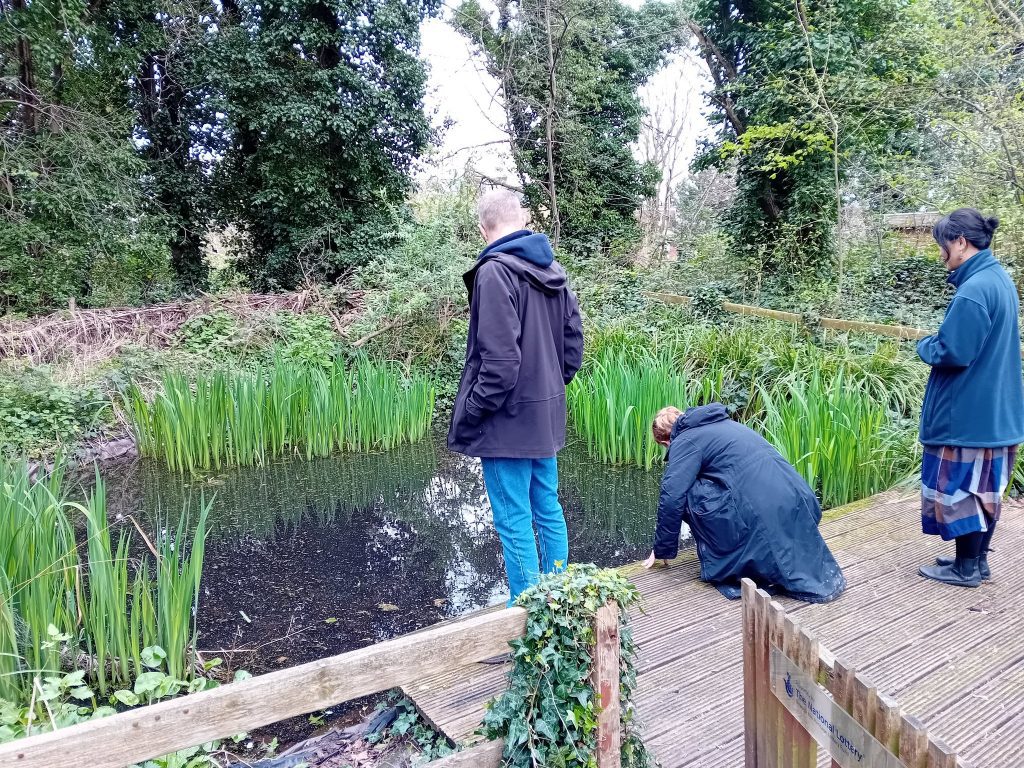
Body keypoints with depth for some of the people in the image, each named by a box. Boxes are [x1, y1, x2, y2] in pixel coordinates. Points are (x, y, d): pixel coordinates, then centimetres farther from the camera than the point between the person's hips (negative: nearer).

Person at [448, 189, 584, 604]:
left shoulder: (495, 273, -17)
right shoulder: (553, 270, 8)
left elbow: (500, 361, -23)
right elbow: (573, 344, 13)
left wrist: (469, 415, -13)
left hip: (509, 419, -8)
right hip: (547, 416, 8)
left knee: (514, 522, 2)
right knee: (549, 511, 18)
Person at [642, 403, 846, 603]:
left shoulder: (685, 442, 2)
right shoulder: (720, 423, 28)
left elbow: (672, 498, -5)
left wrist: (663, 550, 8)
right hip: (799, 502, 9)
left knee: (689, 496, 2)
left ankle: (722, 565, 8)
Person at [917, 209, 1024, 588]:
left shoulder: (974, 290, -22)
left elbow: (952, 353, -23)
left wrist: (925, 345, -4)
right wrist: (938, 342, 8)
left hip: (968, 412, -10)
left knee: (961, 486, 3)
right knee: (985, 487, 16)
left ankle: (966, 568, 14)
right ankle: (977, 559, 28)